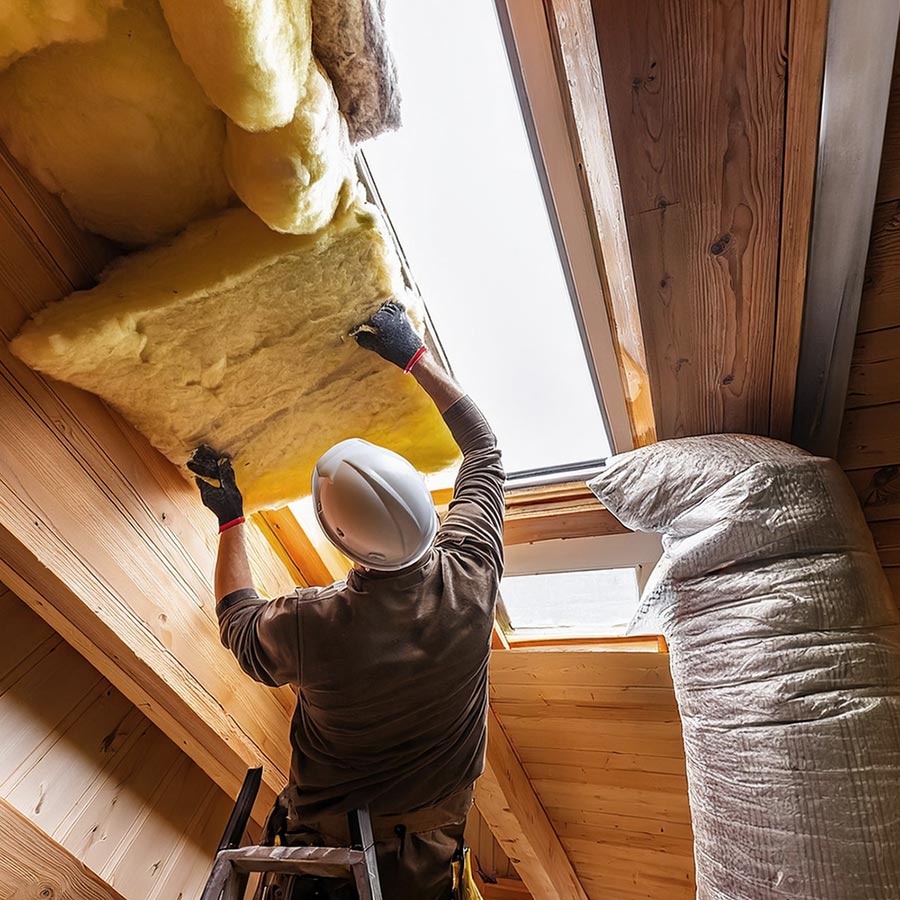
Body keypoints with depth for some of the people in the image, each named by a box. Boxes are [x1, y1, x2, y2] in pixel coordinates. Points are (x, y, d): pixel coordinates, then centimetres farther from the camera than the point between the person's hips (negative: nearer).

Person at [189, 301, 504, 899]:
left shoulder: (308, 626, -35)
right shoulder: (471, 572, -30)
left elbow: (238, 622, -8)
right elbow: (484, 449, -13)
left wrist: (230, 519, -1)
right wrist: (415, 355, -9)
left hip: (330, 827, -3)